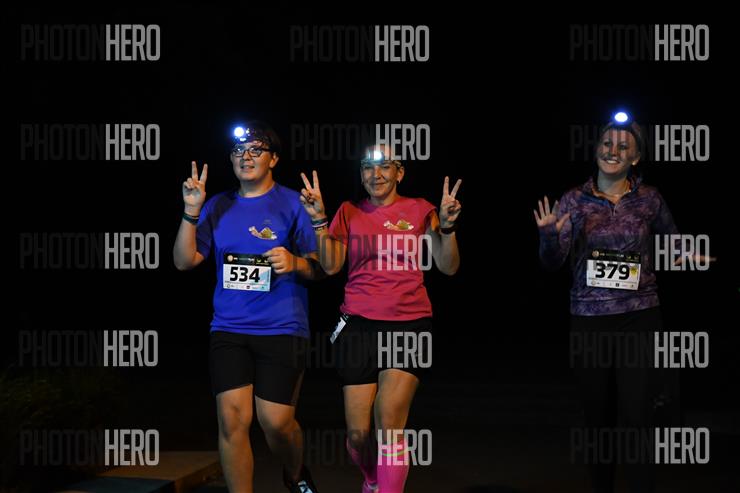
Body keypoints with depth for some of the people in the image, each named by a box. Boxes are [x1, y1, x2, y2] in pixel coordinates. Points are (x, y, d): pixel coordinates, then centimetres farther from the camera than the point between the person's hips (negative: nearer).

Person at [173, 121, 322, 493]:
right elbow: (184, 261, 5)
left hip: (282, 329, -3)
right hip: (229, 328, 3)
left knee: (275, 421, -4)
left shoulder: (293, 204, 0)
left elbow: (320, 268, 0)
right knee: (232, 417, -8)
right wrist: (191, 212, -6)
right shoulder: (218, 207, 11)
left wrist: (295, 263, -21)